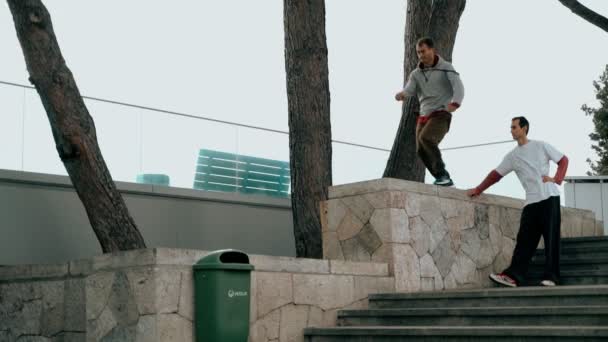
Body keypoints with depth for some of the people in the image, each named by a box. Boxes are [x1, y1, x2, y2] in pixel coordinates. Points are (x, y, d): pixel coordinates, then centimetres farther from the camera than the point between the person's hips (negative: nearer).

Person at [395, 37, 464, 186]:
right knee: (421, 150, -3)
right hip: (424, 116, 6)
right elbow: (409, 89, -7)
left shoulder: (446, 68, -4)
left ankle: (442, 174, -20)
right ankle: (443, 180, 10)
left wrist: (454, 103, -40)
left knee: (425, 138, -29)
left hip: (441, 114, -6)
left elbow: (459, 87, -18)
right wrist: (402, 94, -33)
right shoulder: (416, 74, 11)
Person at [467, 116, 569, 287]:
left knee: (551, 238, -5)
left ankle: (551, 277, -6)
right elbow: (496, 174, 14)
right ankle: (513, 276, -11)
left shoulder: (540, 146, 3)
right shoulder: (512, 156, 13)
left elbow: (563, 160, 5)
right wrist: (478, 190, 8)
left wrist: (557, 179, -9)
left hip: (549, 197, -4)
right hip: (531, 201, 4)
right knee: (525, 239, -4)